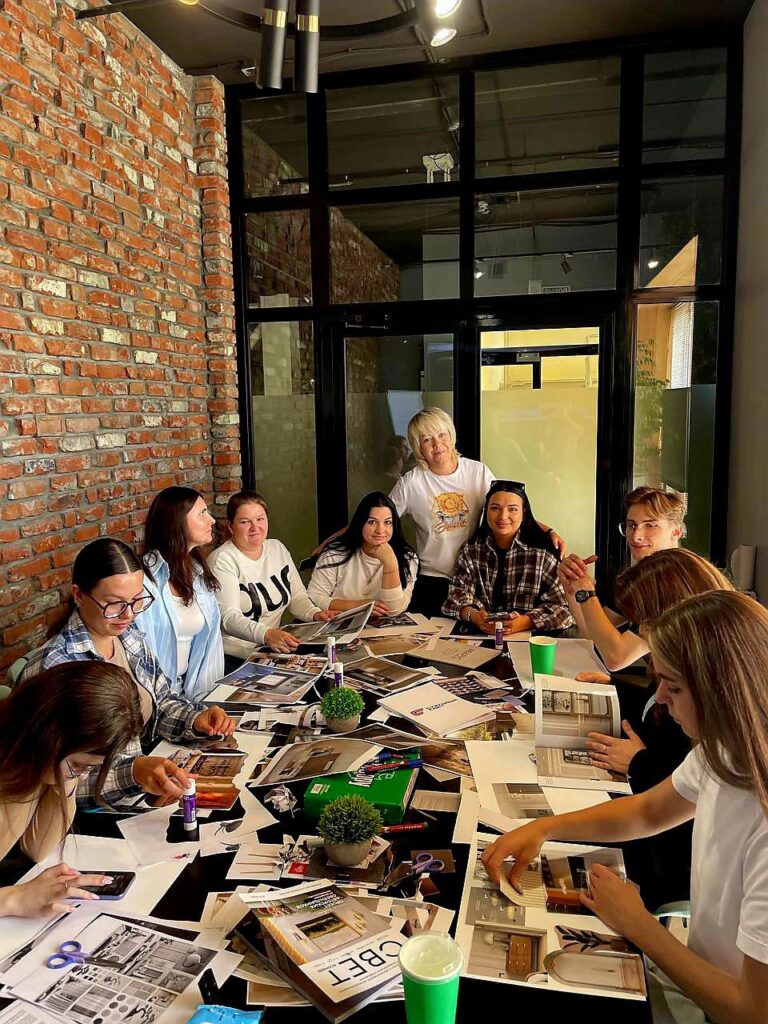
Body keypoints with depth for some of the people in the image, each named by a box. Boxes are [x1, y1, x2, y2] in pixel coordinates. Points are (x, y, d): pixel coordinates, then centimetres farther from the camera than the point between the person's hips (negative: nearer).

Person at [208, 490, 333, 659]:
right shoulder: (222, 560, -11)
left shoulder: (278, 548, 11)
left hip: (276, 646, 7)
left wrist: (315, 613, -7)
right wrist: (266, 635, -39)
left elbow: (297, 596, 14)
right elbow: (228, 618, -21)